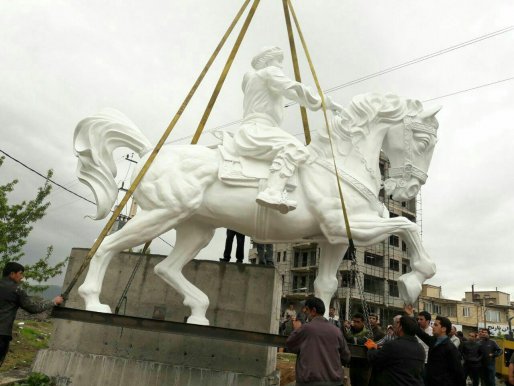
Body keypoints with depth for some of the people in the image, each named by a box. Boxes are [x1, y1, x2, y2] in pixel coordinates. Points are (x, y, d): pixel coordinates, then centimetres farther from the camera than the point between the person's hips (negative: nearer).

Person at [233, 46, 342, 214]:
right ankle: (273, 193, -47)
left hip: (250, 135, 10)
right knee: (296, 148, -29)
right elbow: (294, 89, -9)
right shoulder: (270, 72, 6)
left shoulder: (253, 78, 35)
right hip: (254, 132, -10)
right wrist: (326, 102, -6)